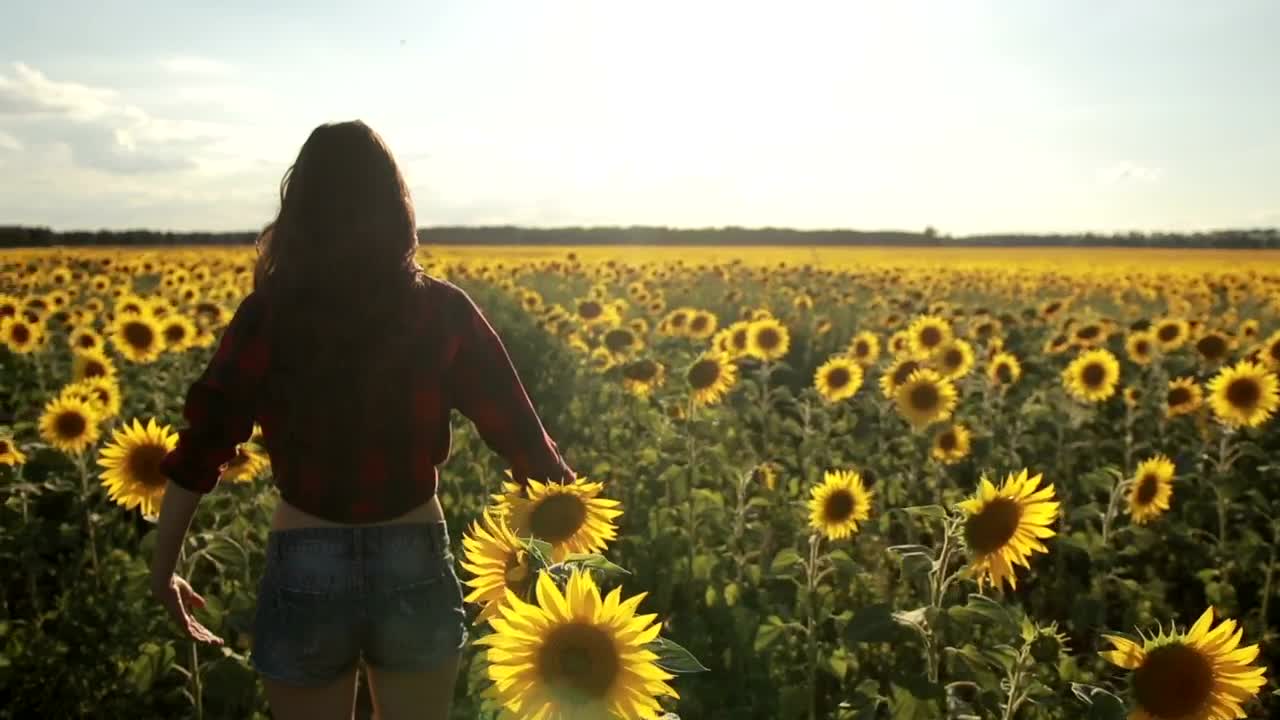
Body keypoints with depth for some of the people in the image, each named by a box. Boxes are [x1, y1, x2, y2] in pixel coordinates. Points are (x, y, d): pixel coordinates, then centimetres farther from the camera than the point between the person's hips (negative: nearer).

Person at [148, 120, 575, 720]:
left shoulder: (268, 317, -7)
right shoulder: (442, 311, -7)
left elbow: (200, 447, -6)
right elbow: (521, 436, -4)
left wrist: (163, 569, 6)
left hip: (304, 574, 0)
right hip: (415, 571, 1)